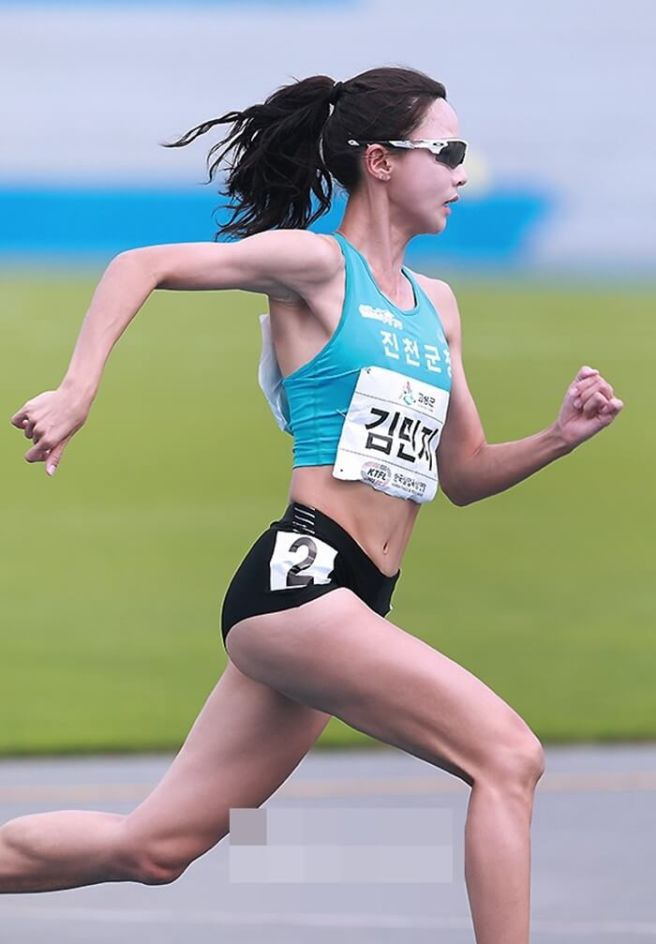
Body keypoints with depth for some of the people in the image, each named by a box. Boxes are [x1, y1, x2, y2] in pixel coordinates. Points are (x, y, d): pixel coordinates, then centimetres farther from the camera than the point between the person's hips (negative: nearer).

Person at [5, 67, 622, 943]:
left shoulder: (436, 304, 20)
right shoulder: (316, 264, -3)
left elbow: (463, 474, 24)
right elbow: (142, 266, -7)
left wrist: (561, 436, 7)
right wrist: (77, 395, -17)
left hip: (348, 602, 8)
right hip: (298, 575, -8)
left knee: (152, 848, 9)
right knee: (506, 755, -17)